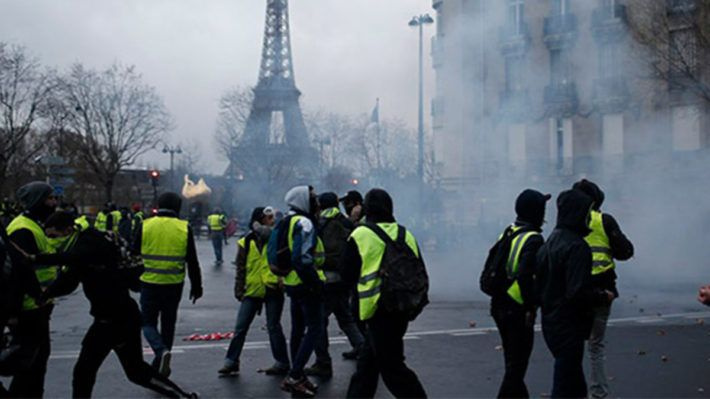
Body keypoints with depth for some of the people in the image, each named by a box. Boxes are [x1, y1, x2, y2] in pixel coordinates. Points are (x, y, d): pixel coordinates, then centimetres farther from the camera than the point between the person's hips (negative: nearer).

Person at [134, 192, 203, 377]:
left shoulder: (145, 226, -3)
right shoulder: (184, 228, -2)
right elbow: (192, 262, 1)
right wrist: (196, 286, 8)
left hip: (149, 284, -1)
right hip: (174, 285, 1)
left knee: (148, 322, 11)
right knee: (168, 324, 15)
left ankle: (161, 351, -16)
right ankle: (158, 367, 22)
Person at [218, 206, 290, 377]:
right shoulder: (246, 242, 4)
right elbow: (241, 268, 7)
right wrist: (239, 290, 4)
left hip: (273, 289, -2)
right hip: (252, 291, 2)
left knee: (273, 327, 4)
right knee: (240, 327, 5)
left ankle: (282, 363, 15)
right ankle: (231, 361, 15)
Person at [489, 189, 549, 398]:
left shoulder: (508, 233, 9)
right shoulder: (534, 239, -16)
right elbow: (525, 276, -26)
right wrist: (531, 308, -18)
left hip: (499, 305, 8)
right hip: (517, 309, -8)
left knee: (512, 361, 21)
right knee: (517, 365, 1)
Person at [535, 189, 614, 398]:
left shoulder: (549, 243, 9)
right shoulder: (577, 247, -19)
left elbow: (538, 285, 12)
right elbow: (578, 293, -24)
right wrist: (604, 297, -9)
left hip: (550, 324, 9)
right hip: (569, 328, -9)